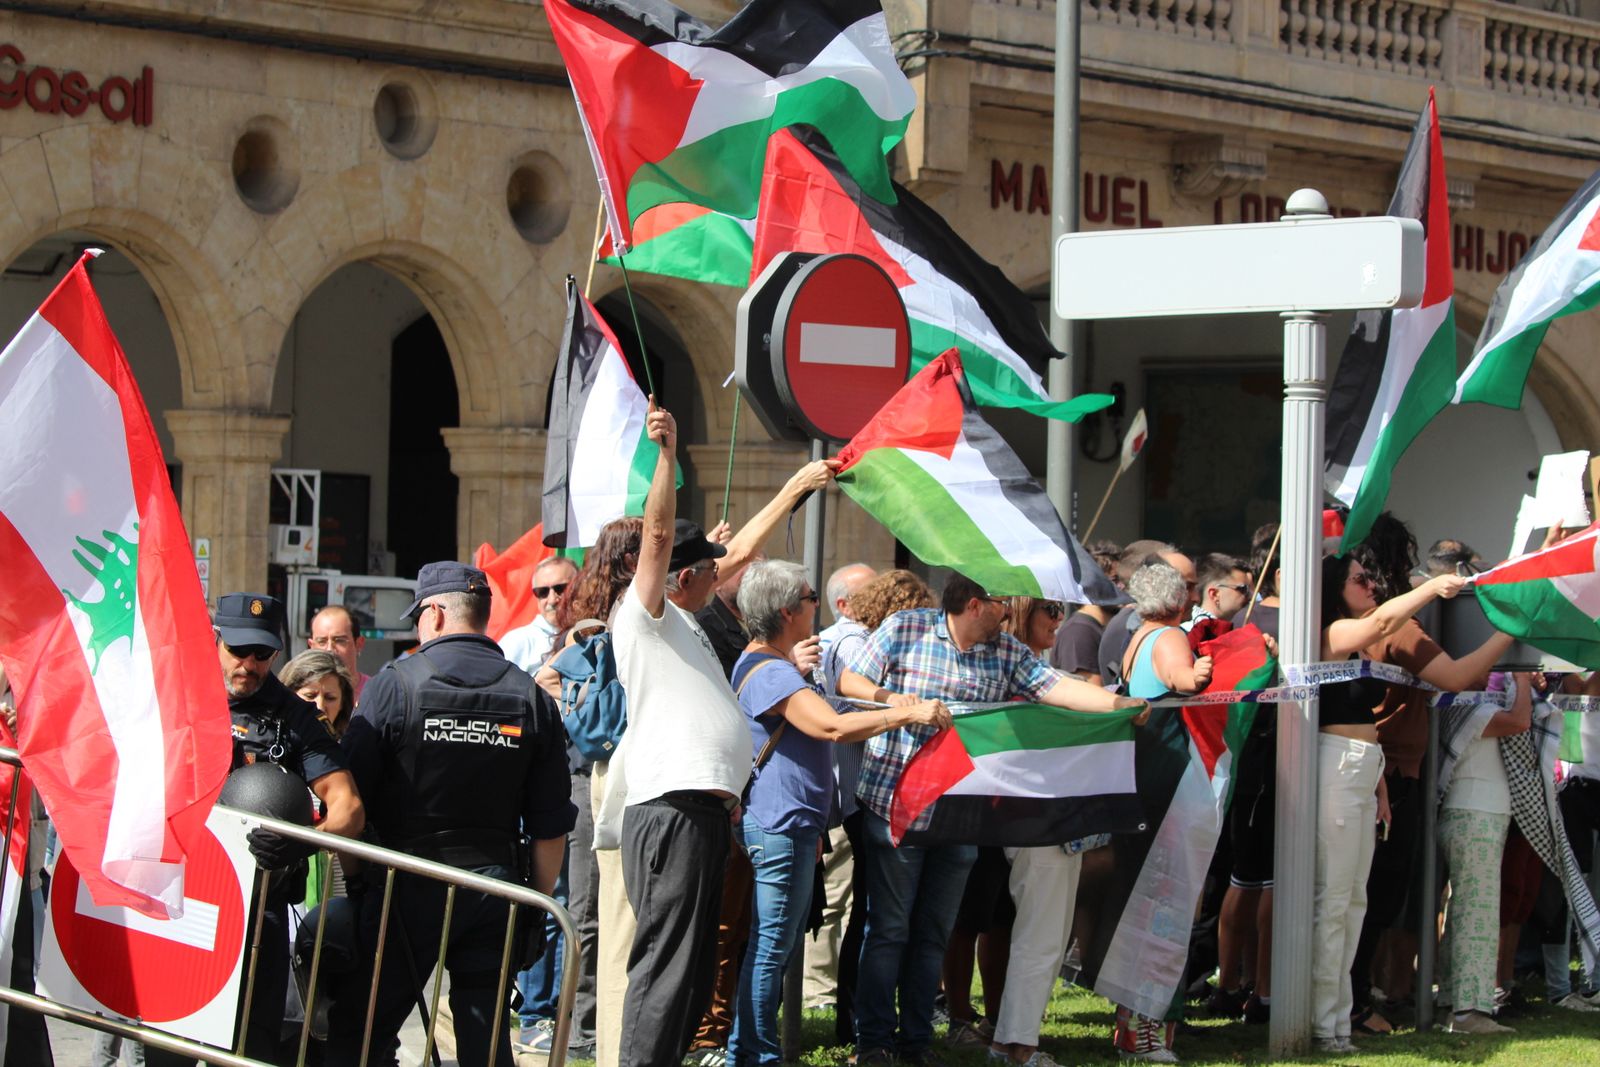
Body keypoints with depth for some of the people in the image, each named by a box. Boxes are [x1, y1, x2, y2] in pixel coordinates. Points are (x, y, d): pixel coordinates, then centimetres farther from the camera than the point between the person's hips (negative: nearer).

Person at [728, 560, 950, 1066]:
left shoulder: (774, 665, 19)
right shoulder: (769, 673, -18)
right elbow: (833, 726, -29)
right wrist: (910, 713, -24)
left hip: (789, 827, 11)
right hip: (778, 827, -11)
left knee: (773, 946, 14)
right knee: (771, 945, -8)